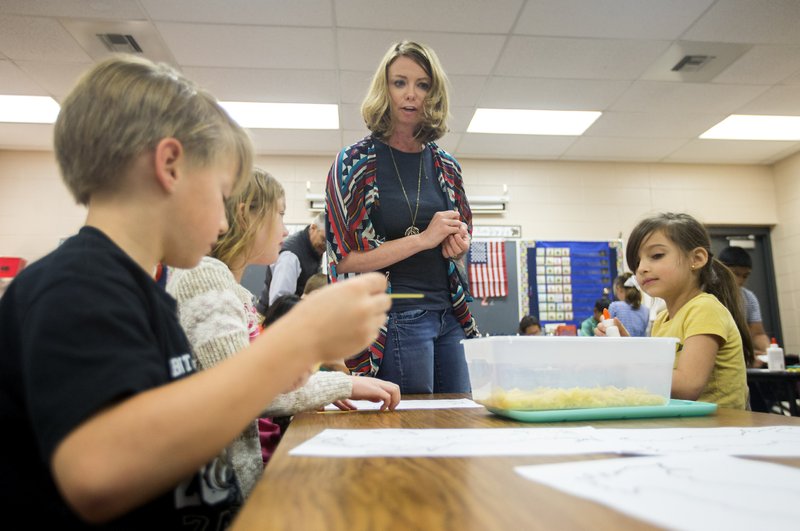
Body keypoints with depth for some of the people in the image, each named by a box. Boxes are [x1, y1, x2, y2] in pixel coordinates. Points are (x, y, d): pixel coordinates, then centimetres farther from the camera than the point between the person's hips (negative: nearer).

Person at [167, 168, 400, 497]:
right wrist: (342, 384, -15)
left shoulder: (239, 293, 13)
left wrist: (324, 389, 4)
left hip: (259, 451, 8)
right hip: (235, 471, -8)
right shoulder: (204, 275, -14)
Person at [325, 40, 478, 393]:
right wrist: (423, 238, -17)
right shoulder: (354, 162, -6)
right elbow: (343, 259, -11)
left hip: (450, 315, 6)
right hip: (396, 319, -6)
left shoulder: (445, 166, 9)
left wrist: (459, 241, -1)